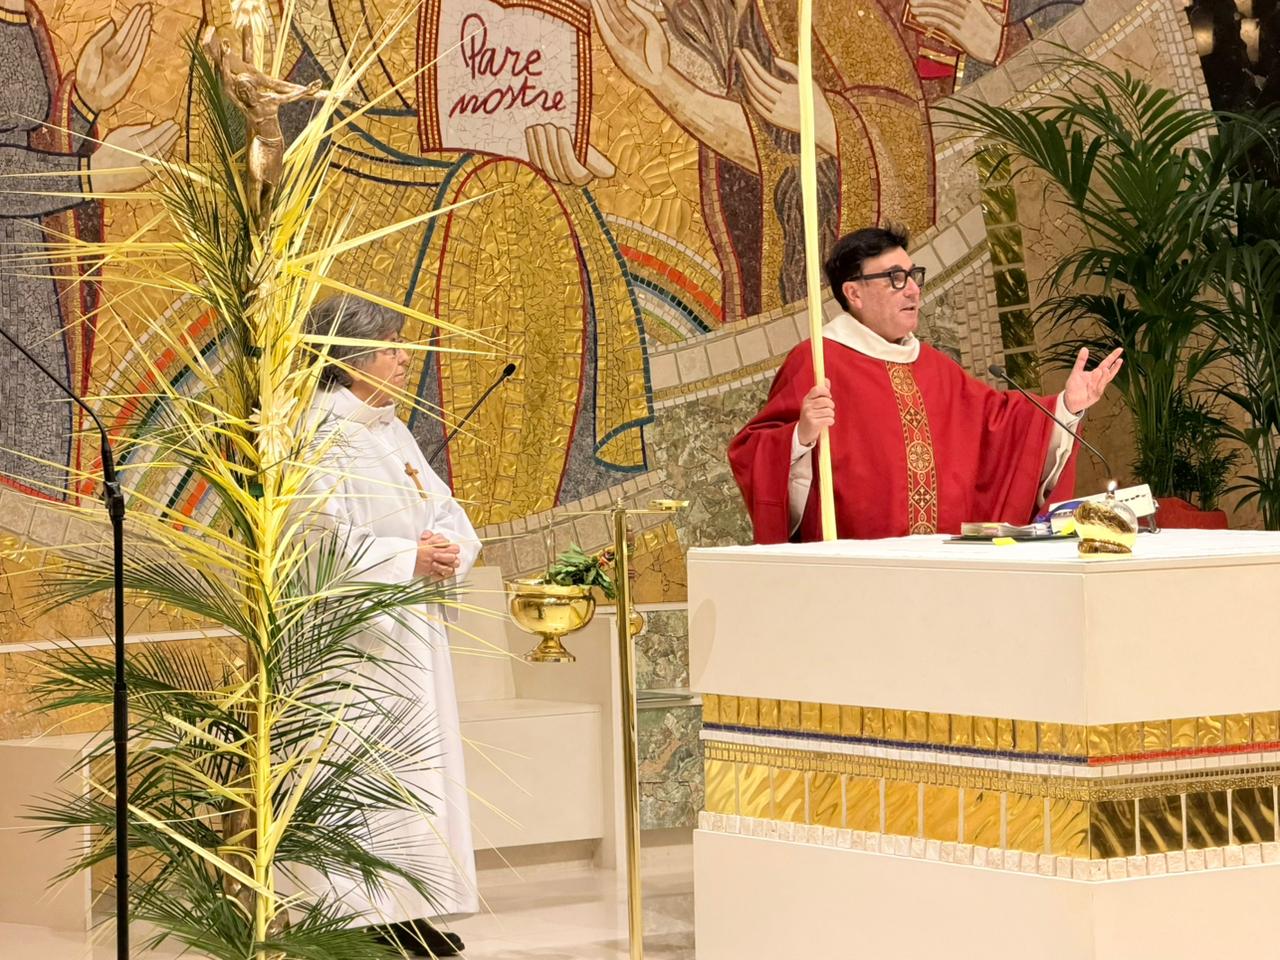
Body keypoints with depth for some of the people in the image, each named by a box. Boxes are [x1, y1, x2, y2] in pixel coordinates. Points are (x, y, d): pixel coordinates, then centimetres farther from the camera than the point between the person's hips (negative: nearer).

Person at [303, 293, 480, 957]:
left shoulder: (391, 431, 15)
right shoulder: (321, 435, -12)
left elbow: (444, 509, 14)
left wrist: (451, 547, -8)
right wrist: (409, 558, -20)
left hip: (410, 631, 9)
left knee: (418, 764, 9)